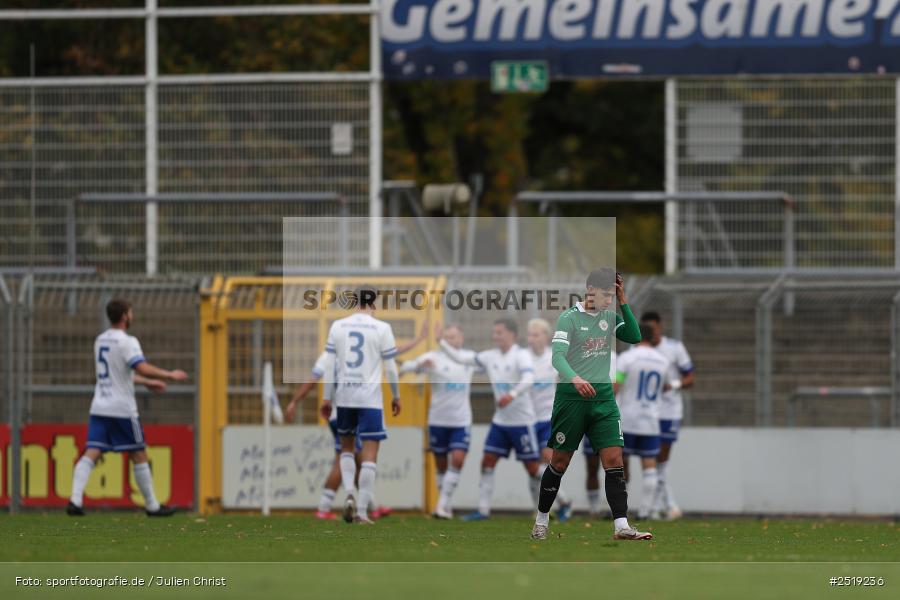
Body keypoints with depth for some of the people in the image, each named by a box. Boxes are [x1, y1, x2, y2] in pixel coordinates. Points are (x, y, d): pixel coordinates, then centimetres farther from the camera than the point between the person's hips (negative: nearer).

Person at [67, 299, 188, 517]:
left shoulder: (100, 341, 16)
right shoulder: (126, 342, -10)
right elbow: (142, 368, -23)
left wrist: (147, 382, 31)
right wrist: (169, 375, -11)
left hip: (99, 407, 6)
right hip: (122, 409, -6)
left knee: (91, 453, -4)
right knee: (139, 456, 6)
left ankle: (75, 499, -22)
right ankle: (152, 505, 14)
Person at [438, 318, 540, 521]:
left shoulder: (521, 355, -13)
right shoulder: (490, 356, 7)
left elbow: (528, 379, -29)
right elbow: (461, 357, 11)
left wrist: (512, 394, -45)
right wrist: (441, 342, 1)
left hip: (522, 421, -6)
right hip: (500, 421, 6)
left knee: (532, 467, -2)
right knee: (487, 462, -1)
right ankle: (483, 510, 2)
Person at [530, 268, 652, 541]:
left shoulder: (609, 317, 10)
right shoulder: (569, 318, -8)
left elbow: (634, 337, 1)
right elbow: (557, 356, -18)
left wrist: (623, 303, -5)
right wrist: (575, 378, -36)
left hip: (603, 396, 4)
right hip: (571, 397, -4)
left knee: (614, 459, -8)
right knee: (560, 461, 6)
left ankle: (621, 526, -12)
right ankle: (541, 521, 23)